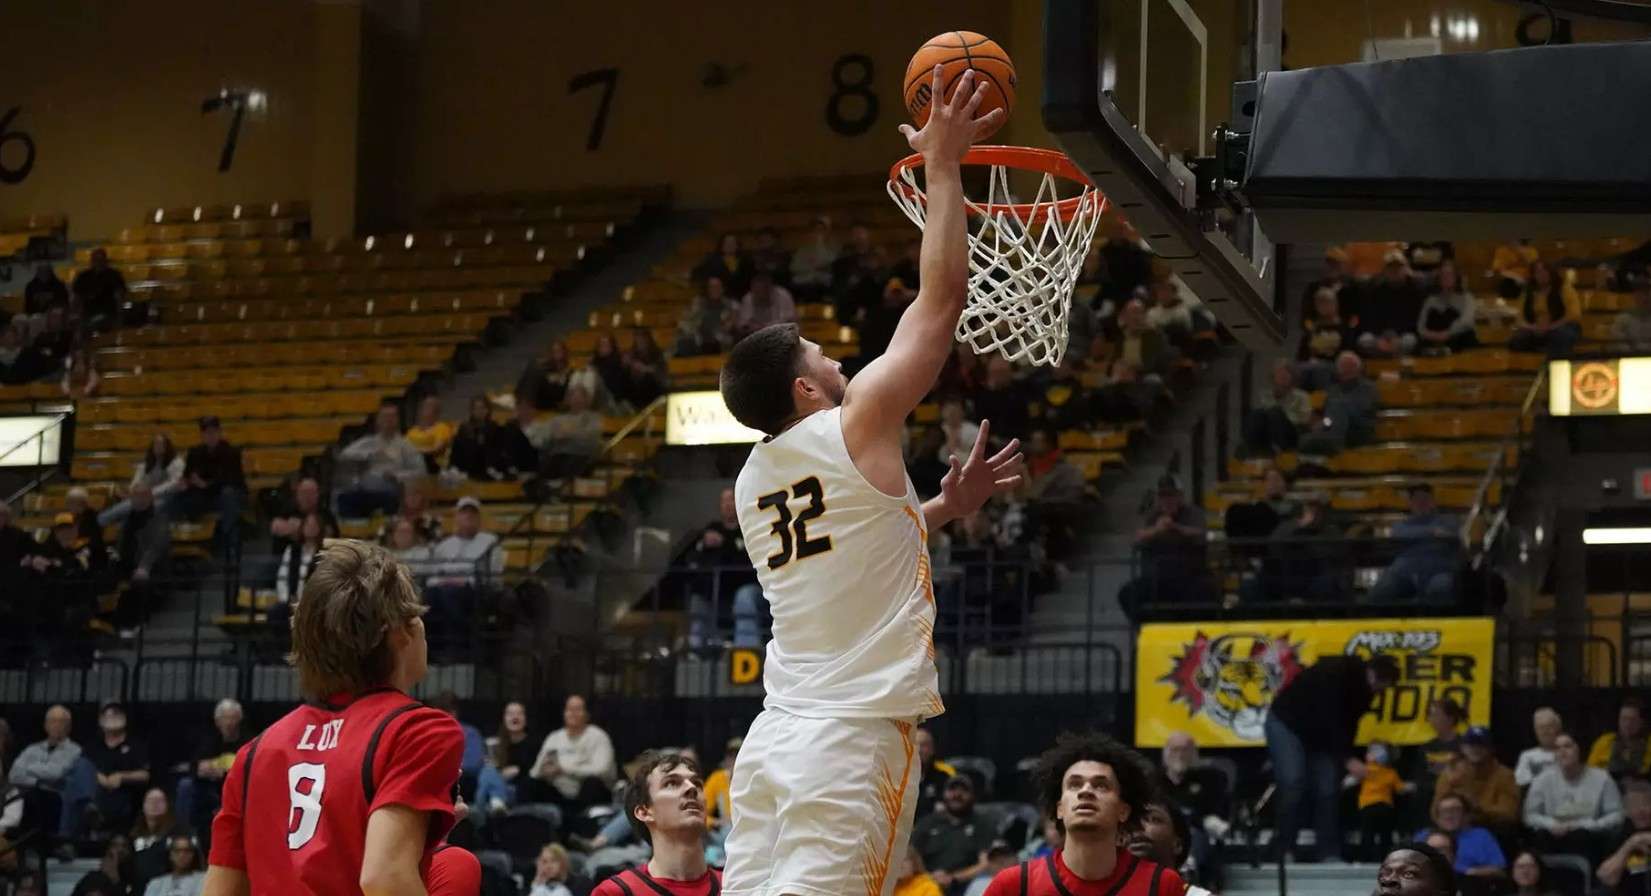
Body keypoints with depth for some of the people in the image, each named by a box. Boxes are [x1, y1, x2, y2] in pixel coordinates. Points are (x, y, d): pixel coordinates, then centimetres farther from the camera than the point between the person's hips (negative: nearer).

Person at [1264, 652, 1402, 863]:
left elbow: (1347, 725, 3)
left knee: (1327, 790, -3)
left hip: (1318, 735, 8)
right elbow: (1329, 720, -34)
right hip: (1286, 724, -8)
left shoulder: (1363, 689, -3)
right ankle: (1285, 851, -17)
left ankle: (1330, 854, -3)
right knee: (1294, 785, -20)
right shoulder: (1335, 675, -29)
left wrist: (1343, 755, -8)